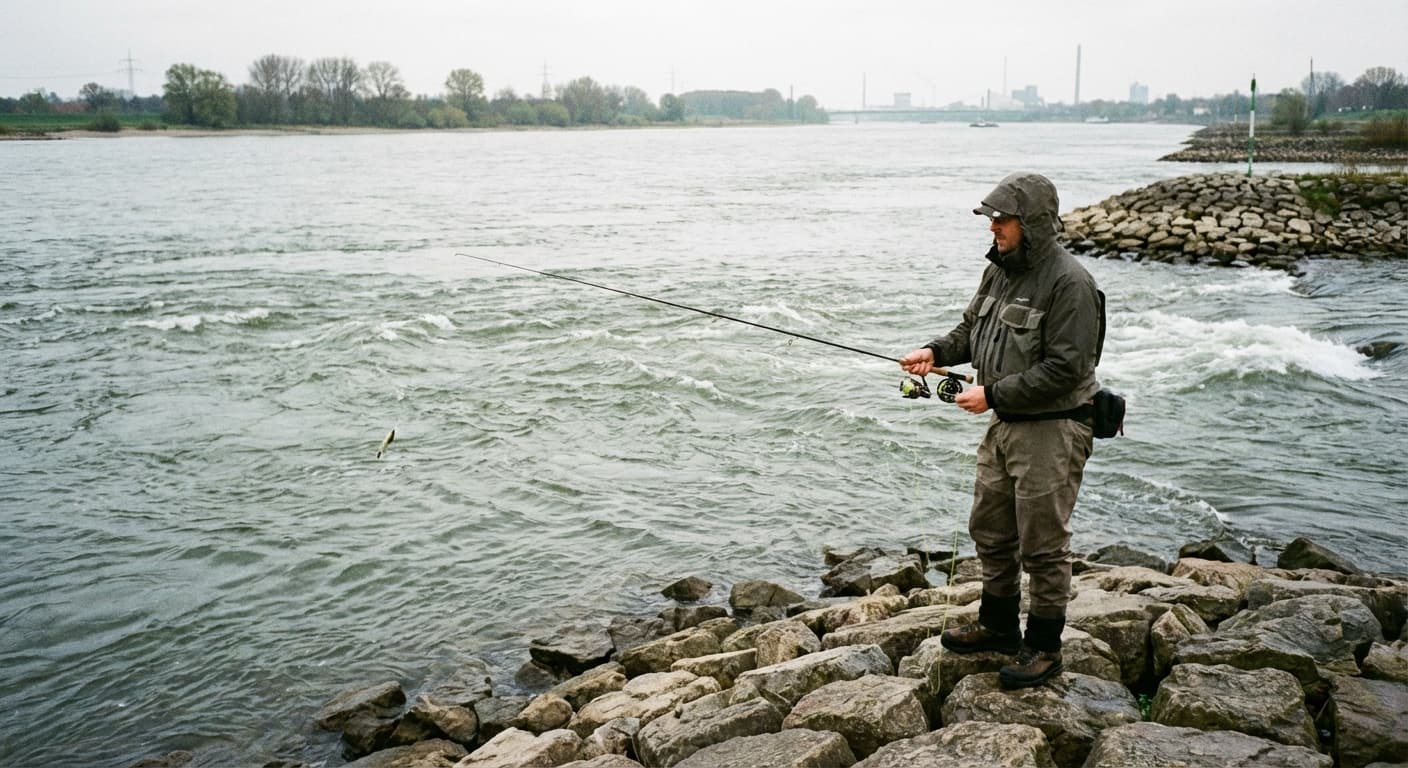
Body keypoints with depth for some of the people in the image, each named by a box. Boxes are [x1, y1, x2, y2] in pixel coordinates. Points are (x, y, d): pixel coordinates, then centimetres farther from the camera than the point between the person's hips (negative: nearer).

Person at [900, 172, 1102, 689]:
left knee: (1043, 544, 2)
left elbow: (1064, 369, -23)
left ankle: (1044, 648, 18)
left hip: (1051, 429, -9)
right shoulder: (1000, 270, 7)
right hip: (1004, 423, 9)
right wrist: (937, 351, 1)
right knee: (990, 530, 19)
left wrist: (993, 394, -21)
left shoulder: (1069, 283, -20)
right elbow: (972, 327, 20)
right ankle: (998, 626, 37)